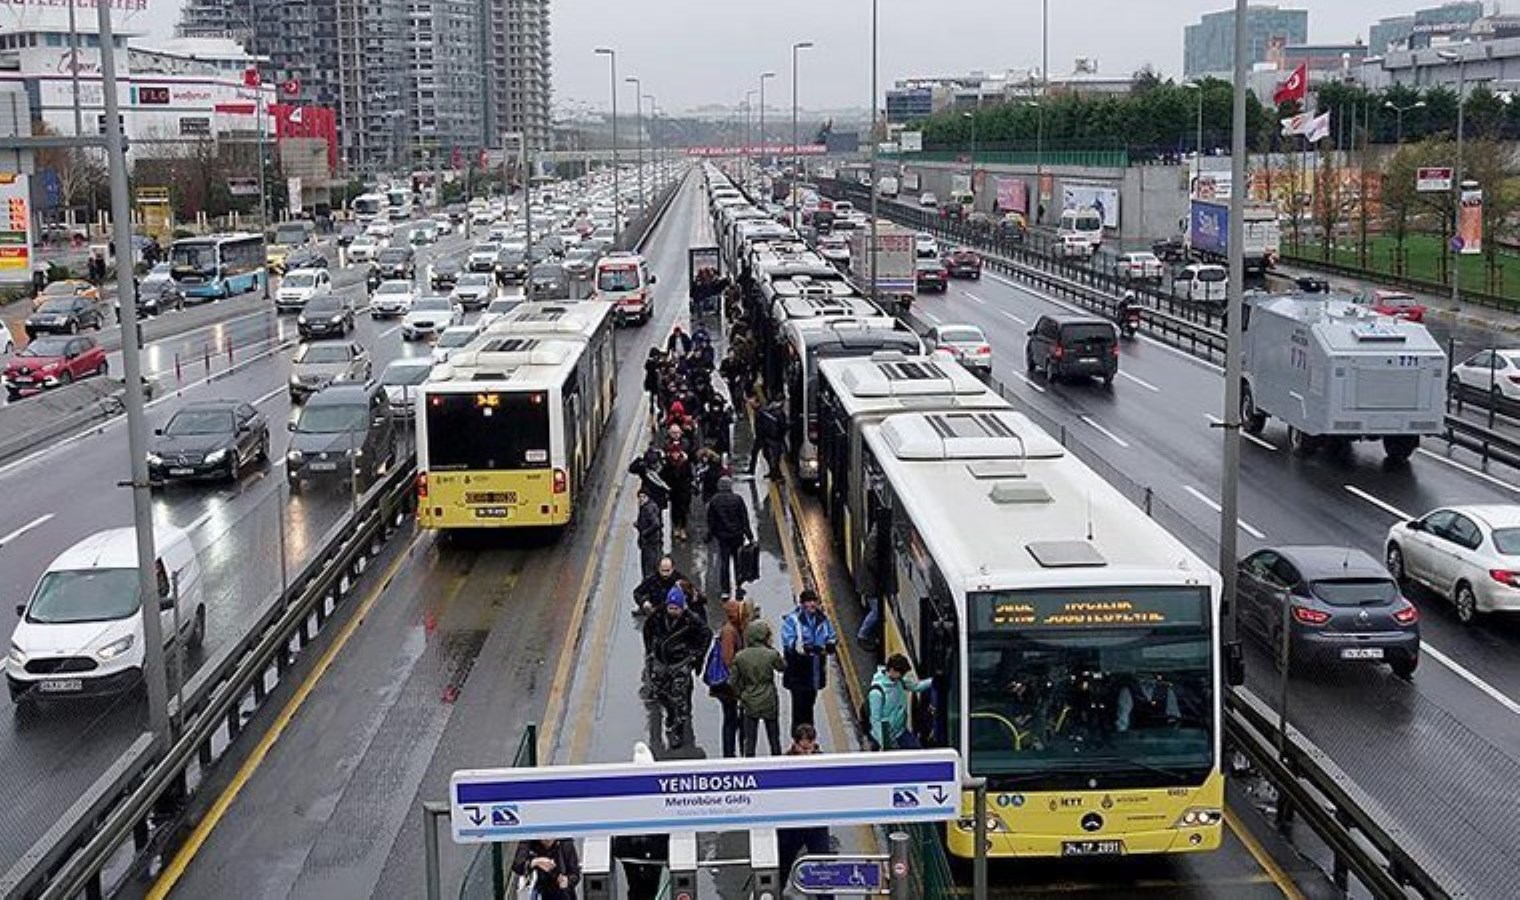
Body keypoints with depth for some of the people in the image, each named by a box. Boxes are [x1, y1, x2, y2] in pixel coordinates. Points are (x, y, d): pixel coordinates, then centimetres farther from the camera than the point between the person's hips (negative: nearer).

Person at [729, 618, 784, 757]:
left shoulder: (740, 657, -8)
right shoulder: (771, 654, -14)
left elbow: (732, 682, -3)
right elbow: (782, 666, 8)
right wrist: (771, 648, 6)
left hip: (749, 703, 1)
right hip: (769, 702, -1)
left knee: (749, 741, 7)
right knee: (774, 740, 14)